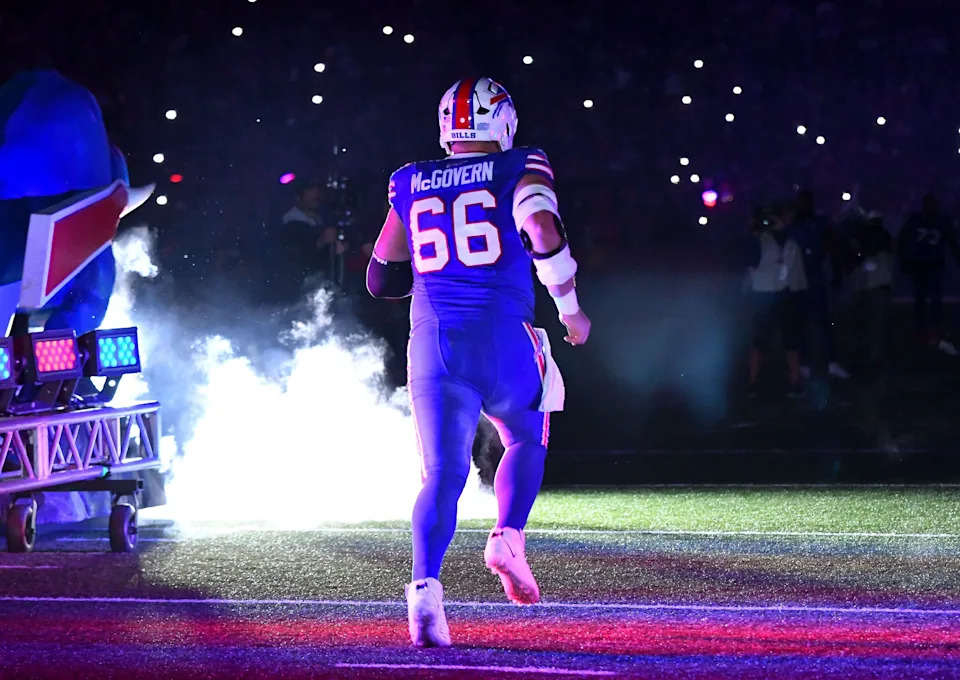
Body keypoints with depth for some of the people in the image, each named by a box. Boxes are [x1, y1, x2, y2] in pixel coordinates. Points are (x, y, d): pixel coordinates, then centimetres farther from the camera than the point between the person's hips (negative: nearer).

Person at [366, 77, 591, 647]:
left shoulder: (410, 185, 16)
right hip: (503, 338, -2)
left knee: (443, 472, -2)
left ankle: (426, 584, -25)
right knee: (526, 440, 25)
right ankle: (508, 537, 1)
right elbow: (544, 234, -15)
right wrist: (570, 308, -2)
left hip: (433, 343, 2)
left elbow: (383, 279, 21)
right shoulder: (519, 171, 4)